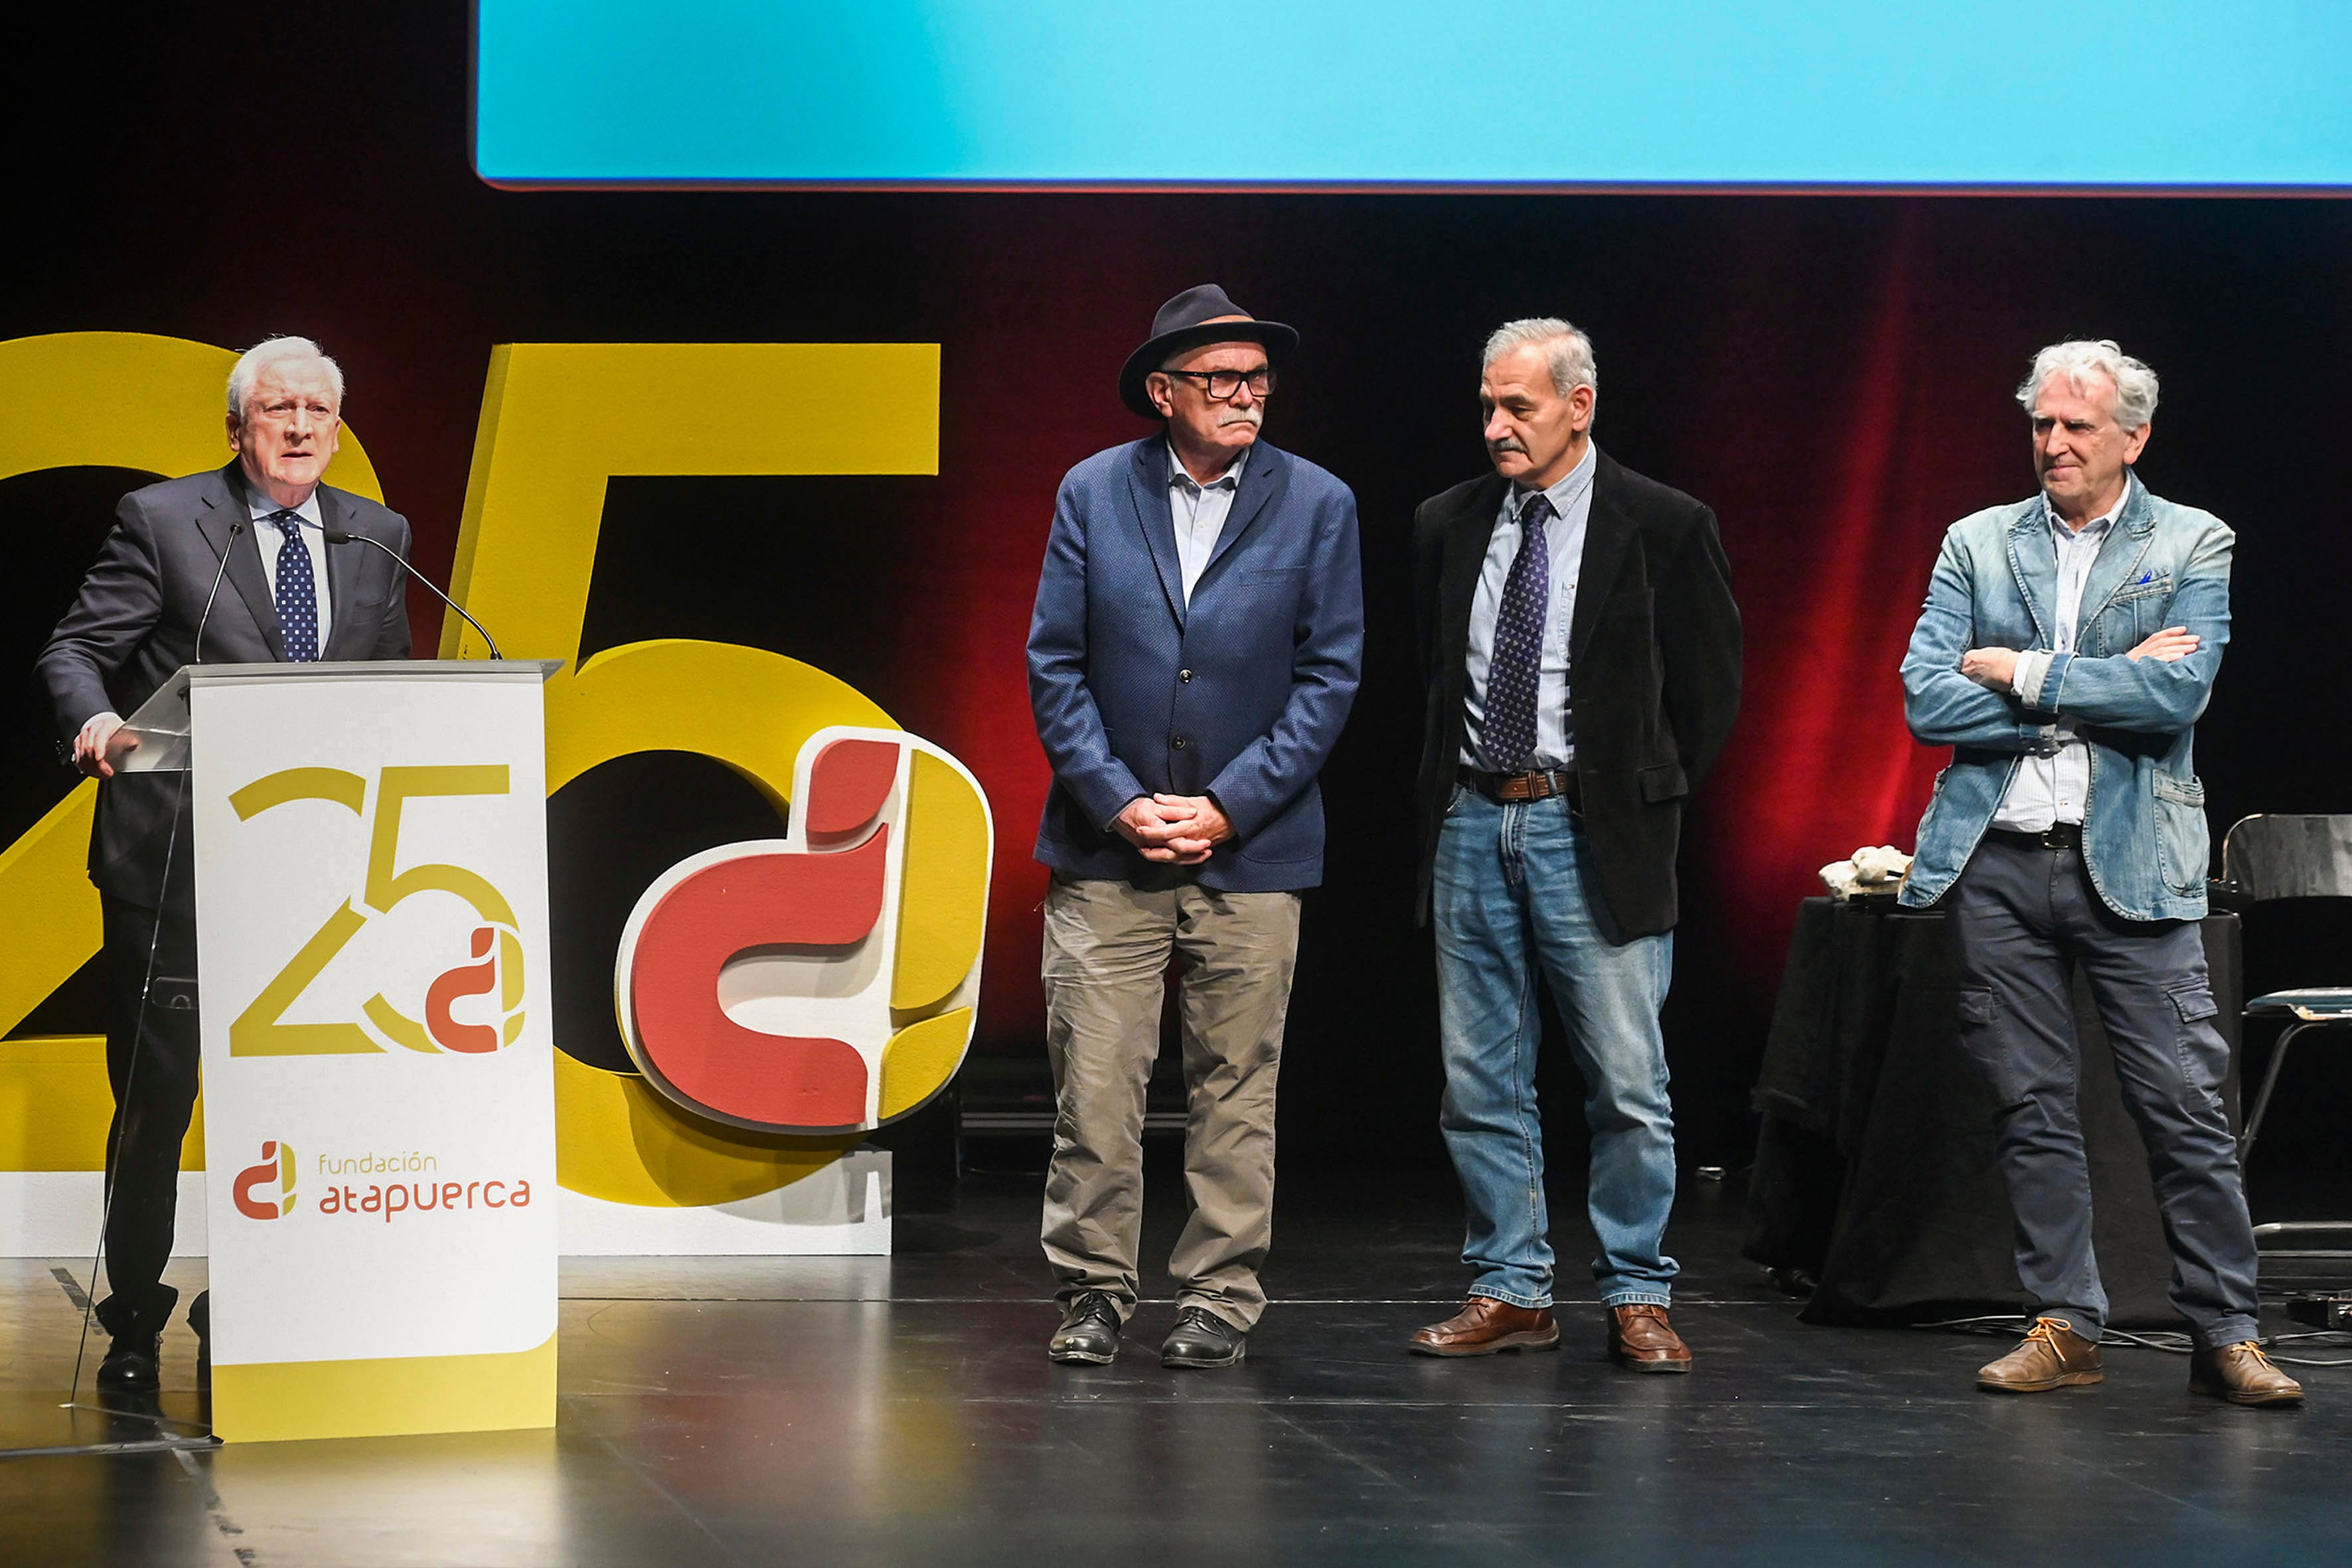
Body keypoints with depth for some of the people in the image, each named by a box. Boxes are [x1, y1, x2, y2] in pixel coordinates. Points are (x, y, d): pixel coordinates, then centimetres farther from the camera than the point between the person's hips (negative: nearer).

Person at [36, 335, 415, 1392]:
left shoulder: (377, 538, 12)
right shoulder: (163, 521, -1)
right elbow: (76, 648, -4)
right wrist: (93, 719, -26)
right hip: (173, 858, -4)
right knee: (154, 1093, 0)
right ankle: (134, 1322, 12)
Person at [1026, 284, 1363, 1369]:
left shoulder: (1316, 506, 1)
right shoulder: (1093, 494, 3)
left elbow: (1330, 677, 0)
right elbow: (1055, 667, 3)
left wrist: (1229, 807, -8)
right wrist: (1117, 802, -9)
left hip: (1249, 847, 0)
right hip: (1107, 847, 0)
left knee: (1236, 1091, 4)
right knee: (1092, 1084, -2)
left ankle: (1220, 1301, 13)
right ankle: (1093, 1293, 8)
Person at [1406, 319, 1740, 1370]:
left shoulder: (1663, 528, -3)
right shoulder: (1448, 526, 9)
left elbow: (1709, 688, 3)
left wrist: (1644, 805, 1)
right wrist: (1450, 788, 11)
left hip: (1592, 832, -4)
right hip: (1471, 821, 4)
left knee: (1627, 1083, -3)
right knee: (1480, 1083, 6)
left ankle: (1637, 1301, 5)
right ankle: (1510, 1292, 14)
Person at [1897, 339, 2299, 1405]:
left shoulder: (2194, 548, 4)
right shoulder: (1977, 546, 10)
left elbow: (2177, 694, -12)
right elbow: (1926, 699, -2)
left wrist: (2023, 673, -9)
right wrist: (2100, 689, -8)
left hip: (2130, 866, -2)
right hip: (1998, 864, 3)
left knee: (2186, 1106, -5)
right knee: (2032, 1109, 5)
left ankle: (2226, 1336, 1)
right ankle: (2064, 1328, 12)